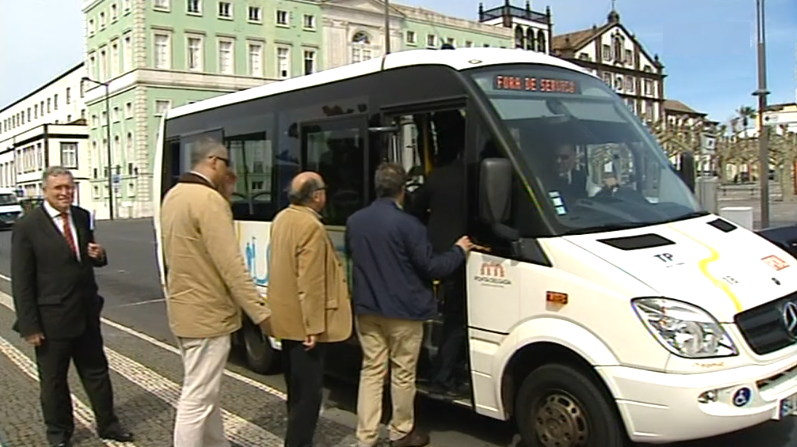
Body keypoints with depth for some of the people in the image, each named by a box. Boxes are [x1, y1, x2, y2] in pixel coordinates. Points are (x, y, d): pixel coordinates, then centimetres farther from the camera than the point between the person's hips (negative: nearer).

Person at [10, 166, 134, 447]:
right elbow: (21, 281, -12)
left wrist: (98, 255, -9)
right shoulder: (27, 226, -12)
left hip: (86, 313, 5)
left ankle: (107, 424, 31)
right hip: (51, 317, -5)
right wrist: (29, 325, -13)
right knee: (53, 379, 13)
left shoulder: (82, 217, 3)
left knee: (96, 371, 16)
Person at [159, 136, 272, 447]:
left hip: (184, 308, 10)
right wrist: (260, 312, -20)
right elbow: (231, 265, -24)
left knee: (205, 391, 21)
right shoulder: (209, 200, -20)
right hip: (206, 314, -10)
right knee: (197, 398, -2)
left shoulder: (173, 196, 10)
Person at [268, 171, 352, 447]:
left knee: (296, 386, 22)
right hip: (302, 321, -10)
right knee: (309, 390, -1)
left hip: (285, 317, 10)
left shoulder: (282, 218, 8)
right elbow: (311, 284, -25)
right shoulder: (311, 227, -22)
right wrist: (314, 327, -22)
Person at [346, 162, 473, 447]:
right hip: (403, 311, -5)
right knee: (402, 373, 9)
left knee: (371, 371, 11)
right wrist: (459, 251, 2)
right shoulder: (408, 224, -18)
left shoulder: (354, 221, 1)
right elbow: (431, 267, -14)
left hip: (367, 309, 5)